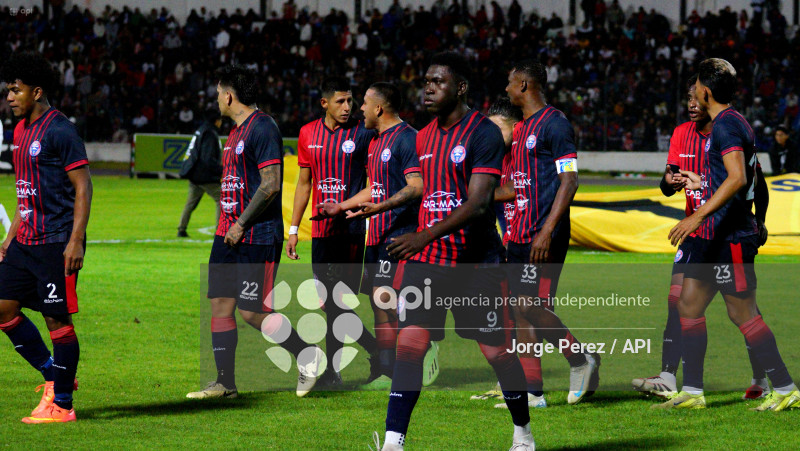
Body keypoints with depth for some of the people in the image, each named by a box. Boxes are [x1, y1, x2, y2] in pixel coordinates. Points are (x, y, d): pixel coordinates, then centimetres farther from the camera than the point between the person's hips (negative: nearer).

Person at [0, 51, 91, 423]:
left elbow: (83, 186, -14)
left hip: (56, 242, -9)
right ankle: (51, 372, 19)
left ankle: (61, 404, 3)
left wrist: (75, 241, -19)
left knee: (57, 319, -4)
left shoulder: (60, 131, -13)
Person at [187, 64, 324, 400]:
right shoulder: (237, 131, 17)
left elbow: (270, 185, -20)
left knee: (252, 311, -9)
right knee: (220, 304, 5)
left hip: (257, 235, -10)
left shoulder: (262, 129, -14)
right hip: (230, 234, 10)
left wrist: (242, 225, -18)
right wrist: (227, 225, 18)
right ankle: (225, 383, 8)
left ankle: (308, 356, 8)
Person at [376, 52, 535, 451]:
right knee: (409, 344, -9)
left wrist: (425, 236, -30)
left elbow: (478, 203, -21)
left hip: (476, 261, -5)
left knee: (498, 351, 4)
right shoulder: (424, 137, 10)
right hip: (426, 257, 5)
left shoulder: (484, 134, -12)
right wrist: (411, 253, 17)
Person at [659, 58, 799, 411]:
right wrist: (702, 184, 40)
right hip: (715, 236, 10)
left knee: (742, 313, -6)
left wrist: (698, 216, -31)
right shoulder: (728, 123, 16)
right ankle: (691, 392, 11)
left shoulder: (727, 125, -15)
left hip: (731, 236, -10)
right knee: (688, 305, 9)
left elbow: (737, 178, -27)